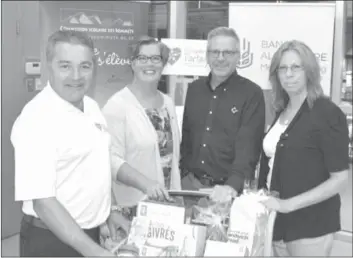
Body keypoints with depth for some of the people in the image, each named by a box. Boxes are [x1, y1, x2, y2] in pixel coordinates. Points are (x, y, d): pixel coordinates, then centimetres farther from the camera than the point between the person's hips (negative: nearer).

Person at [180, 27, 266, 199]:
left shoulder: (252, 93, -9)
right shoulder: (194, 89, 7)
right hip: (191, 184, 4)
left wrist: (233, 185, -31)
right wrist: (183, 173, 5)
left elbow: (248, 147, -18)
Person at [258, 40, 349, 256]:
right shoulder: (282, 112, 8)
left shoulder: (327, 113, -12)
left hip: (311, 224, -6)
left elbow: (340, 178, -15)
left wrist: (287, 204, -18)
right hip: (279, 221, 6)